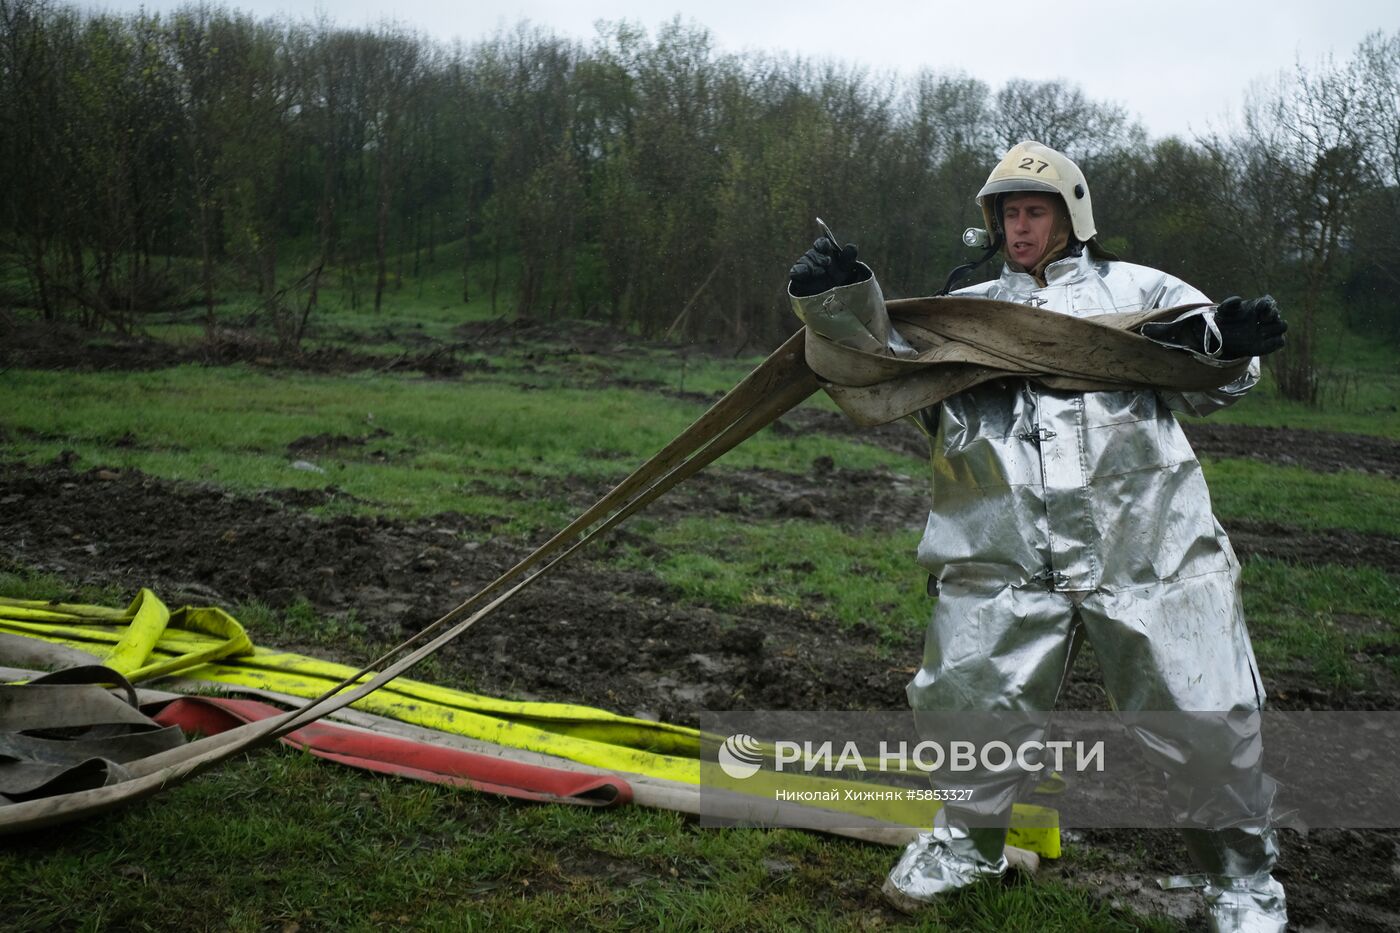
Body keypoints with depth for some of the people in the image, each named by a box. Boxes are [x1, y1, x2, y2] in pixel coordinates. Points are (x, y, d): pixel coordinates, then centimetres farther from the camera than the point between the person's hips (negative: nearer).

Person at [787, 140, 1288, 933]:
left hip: (1146, 546, -1)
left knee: (1204, 716, -1)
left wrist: (1232, 343, -10)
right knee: (966, 700, 3)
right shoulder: (967, 310, 19)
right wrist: (844, 305, -8)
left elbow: (1209, 383, 14)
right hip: (1006, 555, 2)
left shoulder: (1136, 289, 16)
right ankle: (968, 839, 31)